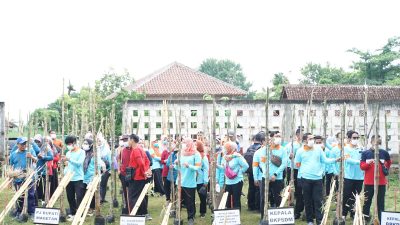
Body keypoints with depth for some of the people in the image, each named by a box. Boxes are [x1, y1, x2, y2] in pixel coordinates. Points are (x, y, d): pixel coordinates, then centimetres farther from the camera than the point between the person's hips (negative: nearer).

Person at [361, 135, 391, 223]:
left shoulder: (384, 153, 2)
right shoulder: (365, 153, -2)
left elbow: (389, 162, 22)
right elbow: (361, 166, -6)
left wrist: (386, 168, 13)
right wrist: (368, 163, -23)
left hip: (381, 182, 1)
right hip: (369, 182, -1)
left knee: (380, 202, 4)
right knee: (367, 202, 8)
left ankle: (381, 221, 10)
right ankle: (365, 219, 20)